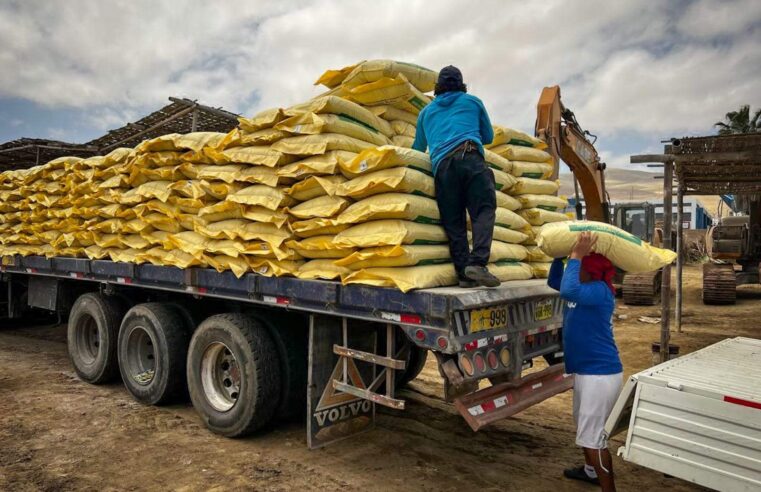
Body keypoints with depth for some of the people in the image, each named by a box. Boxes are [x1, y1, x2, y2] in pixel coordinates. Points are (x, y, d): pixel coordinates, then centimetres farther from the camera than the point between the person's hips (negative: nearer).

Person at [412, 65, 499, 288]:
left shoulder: (426, 111, 30)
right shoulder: (472, 101, 26)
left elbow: (418, 148, 40)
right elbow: (489, 137, 34)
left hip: (441, 165, 2)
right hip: (470, 158, -2)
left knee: (453, 221, 2)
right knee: (483, 209, -7)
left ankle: (464, 273, -6)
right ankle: (477, 263, -27)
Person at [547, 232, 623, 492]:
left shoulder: (600, 291, -22)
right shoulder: (584, 289, 6)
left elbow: (567, 291, -39)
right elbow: (554, 282, 20)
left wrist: (576, 255, -30)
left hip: (601, 373, -11)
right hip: (584, 370, 11)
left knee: (591, 436, -7)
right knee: (583, 423, 27)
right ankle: (591, 470, 47)